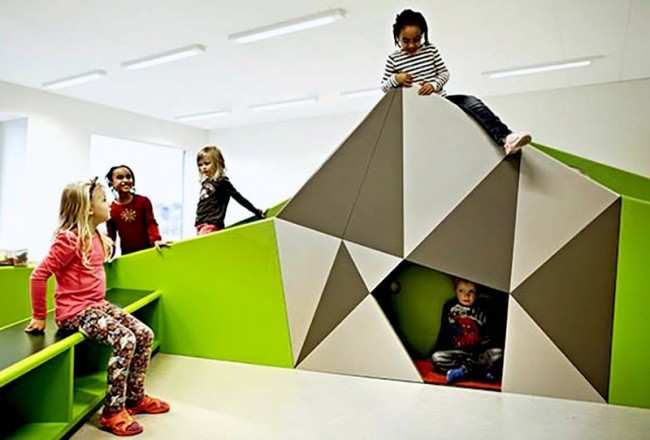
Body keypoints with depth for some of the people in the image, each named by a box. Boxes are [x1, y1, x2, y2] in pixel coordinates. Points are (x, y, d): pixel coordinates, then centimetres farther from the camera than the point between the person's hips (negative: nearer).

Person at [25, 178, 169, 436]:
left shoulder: (96, 236, 10)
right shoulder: (69, 238, -17)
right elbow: (39, 276, -17)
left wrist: (98, 303, 19)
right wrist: (39, 317, -11)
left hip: (98, 305, 9)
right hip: (75, 311, -9)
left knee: (144, 335, -2)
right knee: (125, 341, -26)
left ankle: (135, 398, 14)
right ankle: (112, 412, -11)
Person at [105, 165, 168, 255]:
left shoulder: (143, 201, -4)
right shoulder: (111, 209, -4)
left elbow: (151, 223, -7)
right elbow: (111, 236, 3)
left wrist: (156, 240, -24)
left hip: (148, 249, 0)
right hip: (127, 254, 0)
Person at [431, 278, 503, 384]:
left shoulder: (483, 306, 2)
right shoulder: (449, 307, 3)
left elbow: (491, 332, 4)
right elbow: (444, 333, 8)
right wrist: (436, 350, -2)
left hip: (481, 351, 0)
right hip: (458, 352, 1)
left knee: (498, 353, -29)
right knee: (436, 357, -25)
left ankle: (462, 371, -29)